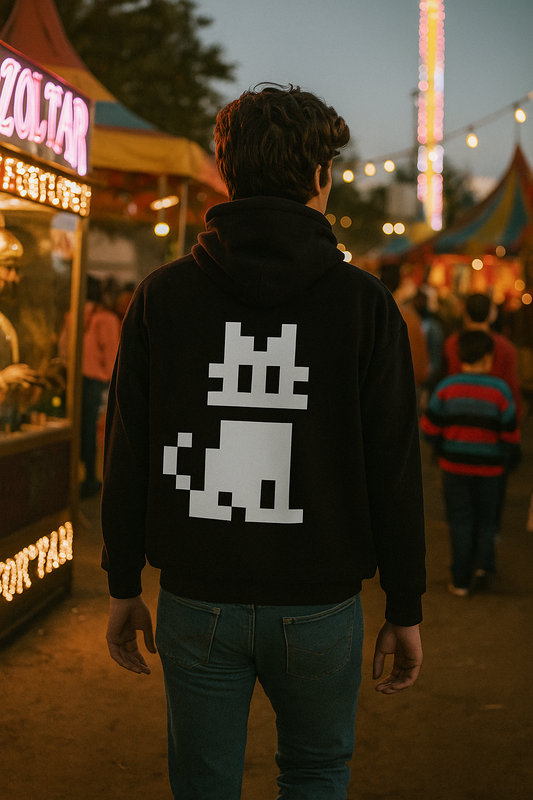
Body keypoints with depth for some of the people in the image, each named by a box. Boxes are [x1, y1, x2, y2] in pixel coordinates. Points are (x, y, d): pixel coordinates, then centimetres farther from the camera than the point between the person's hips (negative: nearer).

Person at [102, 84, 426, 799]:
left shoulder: (162, 295, -3)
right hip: (319, 605, -1)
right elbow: (394, 468, -6)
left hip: (196, 604, 1)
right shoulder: (364, 302, -7)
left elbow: (127, 454, -1)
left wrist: (124, 586, 10)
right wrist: (405, 610, 3)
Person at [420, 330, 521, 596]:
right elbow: (510, 433, -6)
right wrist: (513, 454, 14)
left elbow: (430, 428, -4)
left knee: (460, 521, 9)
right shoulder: (500, 390, -10)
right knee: (486, 519, 20)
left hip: (454, 464, 1)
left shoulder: (446, 387, -6)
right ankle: (484, 563, 5)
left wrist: (442, 449, 15)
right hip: (489, 466, -1)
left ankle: (461, 581, 11)